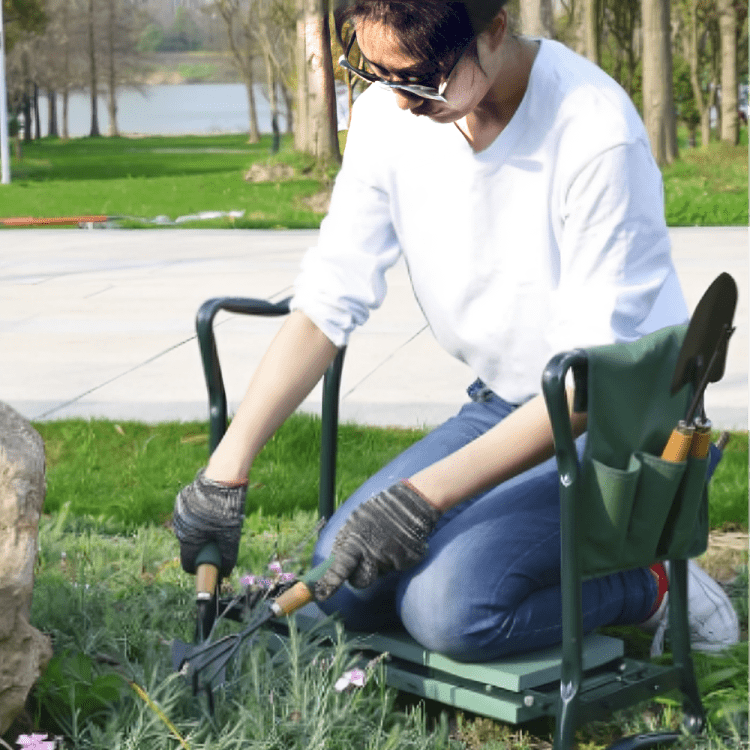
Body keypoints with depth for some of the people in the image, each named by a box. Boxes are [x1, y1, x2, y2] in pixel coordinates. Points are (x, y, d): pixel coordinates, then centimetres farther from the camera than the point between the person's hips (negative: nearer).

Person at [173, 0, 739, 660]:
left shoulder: (597, 131, -26)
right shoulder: (387, 116, -7)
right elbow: (326, 302, -3)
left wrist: (428, 494, -32)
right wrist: (226, 469, -11)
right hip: (505, 406, 7)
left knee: (445, 605, -23)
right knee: (344, 582, -7)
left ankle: (649, 586, 1)